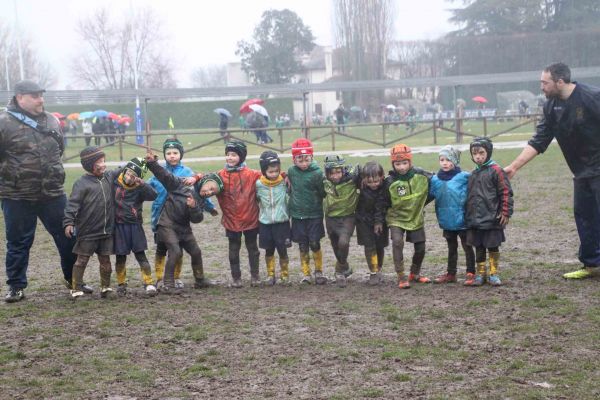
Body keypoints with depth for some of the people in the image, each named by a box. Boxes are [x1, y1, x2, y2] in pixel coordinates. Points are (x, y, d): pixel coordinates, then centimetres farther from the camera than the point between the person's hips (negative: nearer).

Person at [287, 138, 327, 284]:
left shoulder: (317, 172, -14)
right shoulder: (291, 171, -2)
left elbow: (323, 193, -7)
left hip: (314, 215, -3)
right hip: (297, 215, 3)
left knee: (315, 244, 1)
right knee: (303, 246, 8)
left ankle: (319, 271, 20)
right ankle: (306, 274, 19)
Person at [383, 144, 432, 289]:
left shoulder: (421, 175, -14)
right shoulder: (390, 182, -20)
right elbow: (385, 203, -8)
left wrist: (419, 205, 2)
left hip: (417, 218, 3)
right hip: (396, 218, -3)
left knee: (420, 248, 8)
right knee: (397, 242, -25)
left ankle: (415, 273, 33)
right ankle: (401, 277, -14)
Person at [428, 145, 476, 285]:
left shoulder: (464, 177, -14)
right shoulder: (435, 179, 0)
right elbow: (429, 195, 8)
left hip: (462, 220, -5)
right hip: (447, 222, 5)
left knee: (467, 247, 8)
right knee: (451, 248, 18)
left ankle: (471, 274, 15)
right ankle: (450, 274, 27)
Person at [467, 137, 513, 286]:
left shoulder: (496, 170, -9)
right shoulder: (473, 174, 11)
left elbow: (506, 193, -10)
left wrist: (506, 213, -12)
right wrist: (468, 215, 17)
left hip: (492, 219, -6)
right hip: (475, 220, 6)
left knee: (493, 246, 5)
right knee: (478, 247, 11)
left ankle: (494, 273, 16)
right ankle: (480, 273, 20)